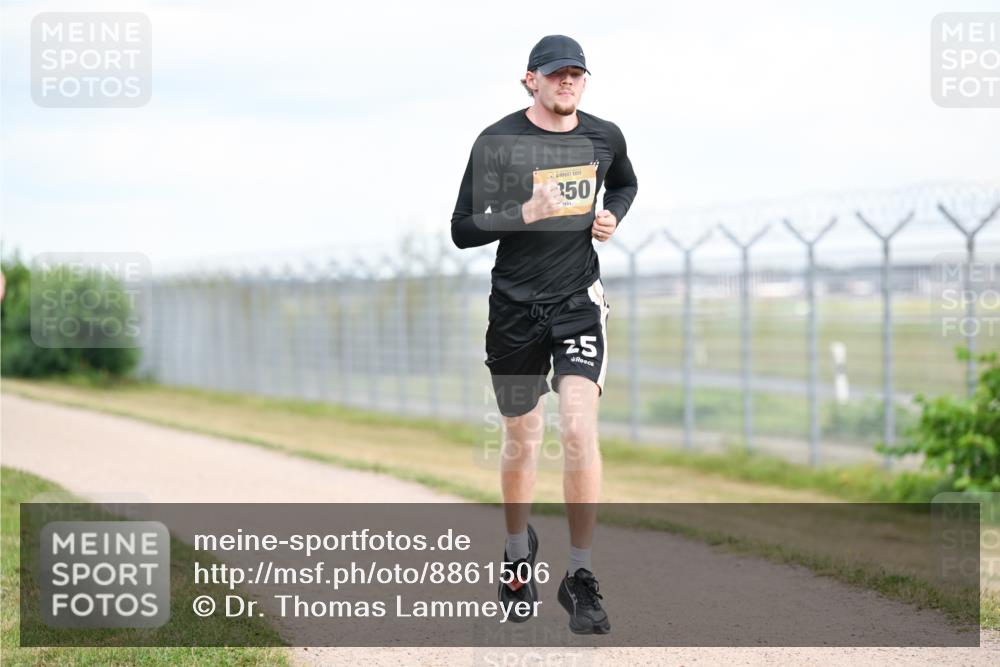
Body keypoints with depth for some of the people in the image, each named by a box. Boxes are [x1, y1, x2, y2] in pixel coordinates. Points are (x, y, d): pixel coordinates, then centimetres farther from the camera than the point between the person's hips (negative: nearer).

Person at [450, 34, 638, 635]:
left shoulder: (604, 136, 2)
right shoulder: (497, 141, -8)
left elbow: (625, 185, 25)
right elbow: (462, 230, -8)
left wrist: (612, 217, 3)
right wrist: (524, 214, -24)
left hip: (579, 303, 1)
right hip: (516, 304, -1)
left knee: (580, 430, -16)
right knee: (522, 437, 11)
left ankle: (581, 576, -9)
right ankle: (519, 552, 36)